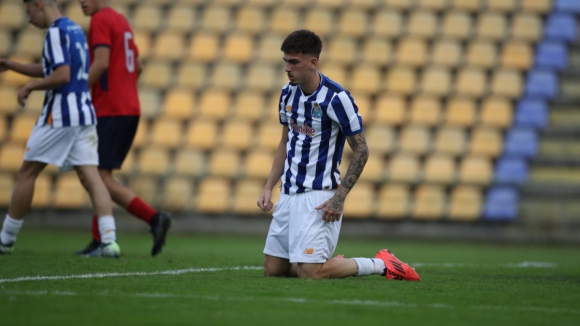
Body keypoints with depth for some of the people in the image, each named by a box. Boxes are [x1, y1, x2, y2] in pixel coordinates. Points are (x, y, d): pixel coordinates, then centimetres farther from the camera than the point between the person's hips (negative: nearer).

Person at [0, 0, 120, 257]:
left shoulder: (56, 33, -11)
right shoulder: (76, 30, 18)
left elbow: (62, 75, -21)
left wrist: (30, 86, -9)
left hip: (59, 116, -8)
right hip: (85, 114, 8)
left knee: (26, 174, 5)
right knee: (91, 176, -2)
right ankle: (109, 241, -16)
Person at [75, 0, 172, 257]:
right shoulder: (121, 21, 19)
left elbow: (101, 63, -20)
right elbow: (137, 67, 23)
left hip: (109, 111, -9)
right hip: (131, 108, 9)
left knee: (102, 177, -9)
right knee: (100, 176, 12)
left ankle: (154, 218, -18)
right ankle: (98, 241, 9)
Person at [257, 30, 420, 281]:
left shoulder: (336, 98, -16)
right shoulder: (288, 93, 7)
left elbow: (361, 151, -12)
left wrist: (339, 198, -17)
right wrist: (268, 187, 12)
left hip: (317, 197, -7)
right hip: (288, 193, 7)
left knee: (308, 273, -16)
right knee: (272, 269, 5)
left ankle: (378, 265, 3)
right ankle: (335, 264, 25)